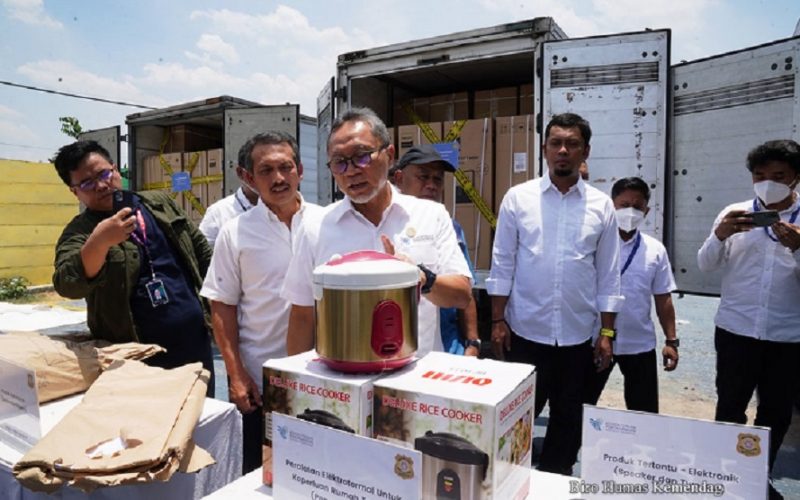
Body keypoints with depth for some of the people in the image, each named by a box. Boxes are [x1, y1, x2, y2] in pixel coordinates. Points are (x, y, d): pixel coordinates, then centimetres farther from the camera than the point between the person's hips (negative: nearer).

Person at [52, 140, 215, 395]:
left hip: (194, 339, 4)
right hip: (140, 355, -3)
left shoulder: (159, 203, 6)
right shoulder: (79, 232, -6)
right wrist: (99, 242, -41)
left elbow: (200, 248, 13)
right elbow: (68, 285, -24)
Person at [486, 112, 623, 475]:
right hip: (526, 332, -1)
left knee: (568, 421, 16)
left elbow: (608, 275, 4)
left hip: (578, 336, 2)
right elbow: (502, 265, -1)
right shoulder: (518, 198, -2)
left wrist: (607, 332, 2)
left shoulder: (601, 206, 2)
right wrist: (497, 320, -4)